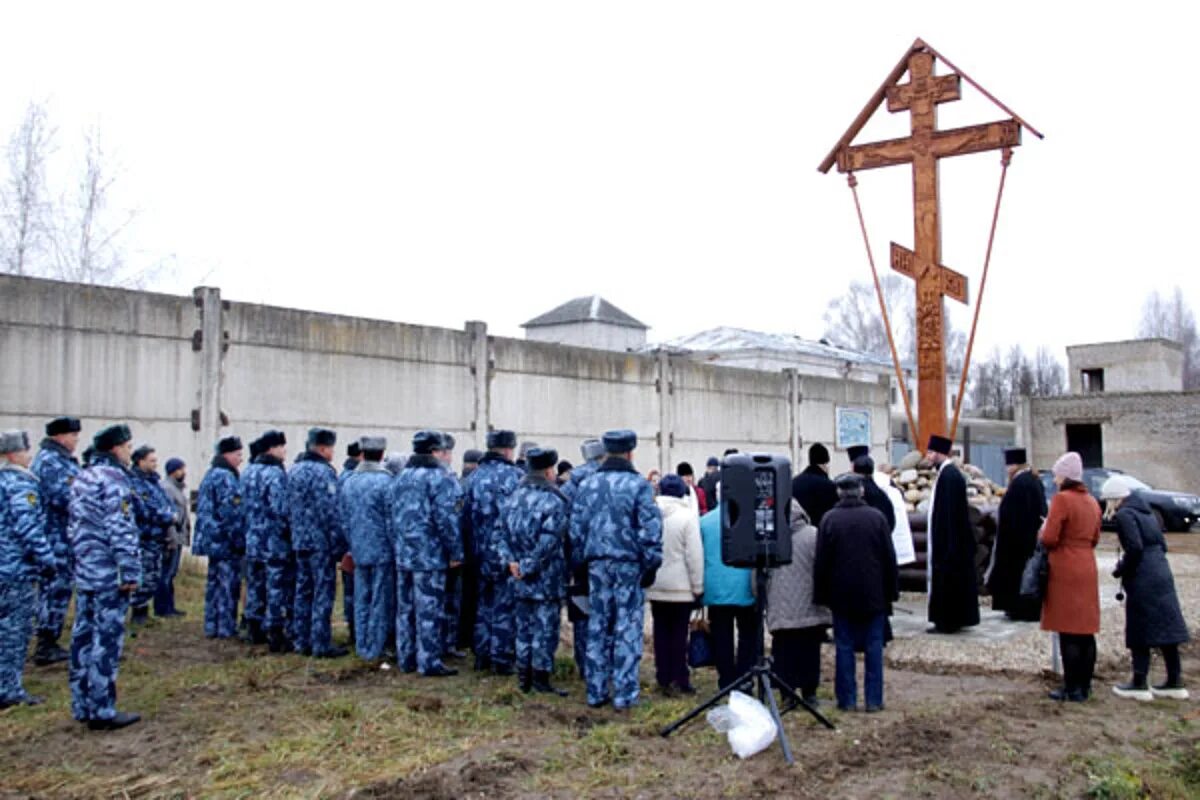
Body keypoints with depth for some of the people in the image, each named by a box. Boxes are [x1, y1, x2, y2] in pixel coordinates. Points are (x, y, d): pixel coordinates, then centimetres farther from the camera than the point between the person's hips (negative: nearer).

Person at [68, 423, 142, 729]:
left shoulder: (82, 478, 16)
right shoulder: (114, 479, -13)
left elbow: (75, 525, 20)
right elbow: (121, 529, -18)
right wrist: (131, 572, -16)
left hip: (85, 571, 9)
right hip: (109, 575, -9)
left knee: (84, 636, 13)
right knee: (106, 639, -5)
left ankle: (83, 705, 20)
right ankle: (102, 711, -2)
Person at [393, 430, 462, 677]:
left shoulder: (401, 477, 13)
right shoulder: (441, 478, -12)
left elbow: (394, 515, 17)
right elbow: (446, 519, -17)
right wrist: (456, 552, -11)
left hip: (403, 555, 8)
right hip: (430, 555, -8)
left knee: (405, 608, 14)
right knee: (429, 610, -2)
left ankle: (406, 658, 22)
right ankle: (429, 662, 1)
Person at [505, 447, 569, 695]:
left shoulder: (516, 495, 7)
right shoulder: (553, 501, -14)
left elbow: (505, 529, 7)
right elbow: (549, 541, -20)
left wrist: (513, 561, 4)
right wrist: (529, 567, -13)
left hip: (521, 579, 7)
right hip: (547, 577, -6)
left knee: (524, 627, 15)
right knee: (546, 627, 3)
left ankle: (524, 678, 22)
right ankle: (541, 678, 8)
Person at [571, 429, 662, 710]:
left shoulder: (587, 485, 7)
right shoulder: (638, 485, -8)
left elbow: (576, 528, 9)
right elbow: (650, 529, -11)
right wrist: (651, 565, -3)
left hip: (597, 564, 4)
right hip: (629, 564, -4)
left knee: (598, 627, 11)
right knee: (628, 628, 2)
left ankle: (596, 692, 16)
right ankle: (624, 694, 5)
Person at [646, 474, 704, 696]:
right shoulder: (687, 515, -11)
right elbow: (694, 554, -11)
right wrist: (698, 586, -3)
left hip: (655, 586, 3)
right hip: (681, 586, -3)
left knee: (661, 632, 11)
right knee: (679, 632, 4)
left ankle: (664, 679, 13)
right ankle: (680, 680, 6)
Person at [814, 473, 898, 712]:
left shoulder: (829, 519, -5)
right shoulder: (877, 517, -3)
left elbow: (821, 562, -4)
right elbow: (889, 558, 0)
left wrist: (821, 595, 4)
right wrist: (892, 591, 8)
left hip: (842, 596, 0)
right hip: (874, 595, 1)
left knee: (844, 647, 6)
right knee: (874, 647, 7)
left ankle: (847, 699, 8)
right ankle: (874, 700, 9)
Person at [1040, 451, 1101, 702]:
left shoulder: (1062, 499, -14)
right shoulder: (1092, 502, 11)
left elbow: (1049, 539, -17)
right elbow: (1094, 538, 18)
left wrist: (1043, 531, 3)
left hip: (1065, 570, -7)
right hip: (1088, 569, 8)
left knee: (1068, 633, -2)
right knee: (1086, 630, 12)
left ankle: (1072, 689, 1)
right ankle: (1085, 685, 19)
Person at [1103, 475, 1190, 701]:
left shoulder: (1124, 515, -11)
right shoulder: (1145, 511, 15)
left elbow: (1135, 548, -20)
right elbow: (1162, 544, 16)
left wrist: (1120, 570, -6)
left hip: (1142, 581, -8)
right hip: (1162, 575, 8)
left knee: (1140, 631, 0)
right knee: (1164, 628, 12)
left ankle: (1140, 684, 6)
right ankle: (1175, 682, 19)